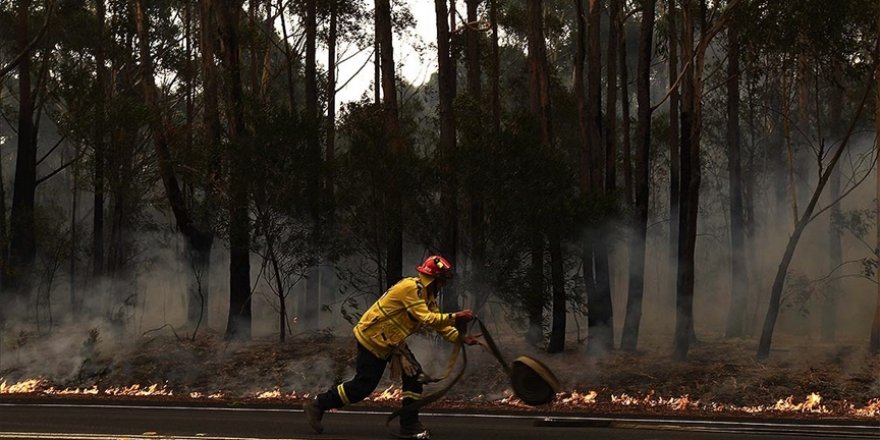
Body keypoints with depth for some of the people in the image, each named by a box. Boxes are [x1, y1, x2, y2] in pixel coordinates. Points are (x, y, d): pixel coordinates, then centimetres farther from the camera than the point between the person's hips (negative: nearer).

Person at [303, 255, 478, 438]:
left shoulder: (427, 294, 7)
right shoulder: (411, 288, -25)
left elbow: (437, 321, 5)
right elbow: (427, 319, -31)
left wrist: (460, 337, -7)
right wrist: (455, 317, -31)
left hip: (389, 339, 10)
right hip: (372, 336, -10)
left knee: (413, 373, -1)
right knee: (363, 385, -5)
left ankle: (409, 423, 3)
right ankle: (317, 405, 9)